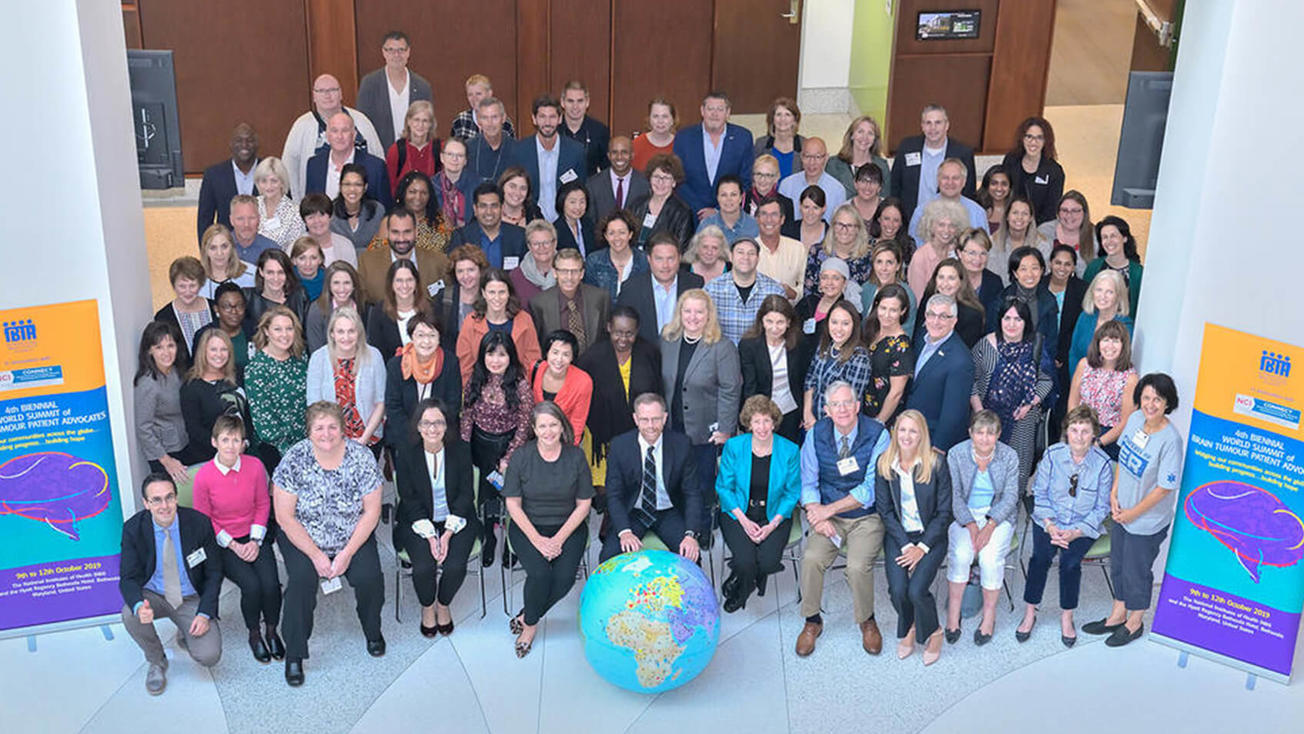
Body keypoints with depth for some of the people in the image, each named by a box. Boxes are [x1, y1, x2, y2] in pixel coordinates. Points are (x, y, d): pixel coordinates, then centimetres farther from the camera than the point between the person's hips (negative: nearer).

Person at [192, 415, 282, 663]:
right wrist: (233, 545, -11)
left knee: (271, 584, -19)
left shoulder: (255, 466, -10)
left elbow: (263, 504, 3)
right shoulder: (204, 476, -15)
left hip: (252, 537, 2)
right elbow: (203, 519, -4)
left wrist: (255, 540, -7)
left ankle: (271, 631, 10)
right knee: (251, 585, -22)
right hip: (222, 543, -2)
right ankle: (254, 634, 6)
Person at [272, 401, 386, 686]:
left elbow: (372, 511, -7)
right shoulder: (295, 460, -14)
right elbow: (285, 516, -12)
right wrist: (316, 555, -16)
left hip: (353, 537, 1)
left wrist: (347, 553, -15)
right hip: (302, 538, -1)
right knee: (302, 578, -26)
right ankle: (294, 655, -10)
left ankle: (373, 631, 10)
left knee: (369, 577, -21)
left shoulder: (361, 457, -11)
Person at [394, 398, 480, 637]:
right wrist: (429, 535, -17)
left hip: (456, 521, 1)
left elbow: (466, 494, -4)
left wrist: (448, 534, -14)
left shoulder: (461, 450, -6)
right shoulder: (406, 453, -7)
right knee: (423, 567, -23)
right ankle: (427, 607, 11)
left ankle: (443, 605, 11)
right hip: (418, 522, 0)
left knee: (456, 566, -22)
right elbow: (409, 499, -6)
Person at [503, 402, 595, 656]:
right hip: (528, 527, -1)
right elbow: (513, 504, -4)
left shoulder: (576, 456, -4)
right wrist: (537, 540, -14)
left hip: (568, 527, 1)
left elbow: (584, 504, -2)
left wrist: (559, 539, -12)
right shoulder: (521, 457, -6)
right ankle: (531, 623, 3)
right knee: (540, 572, -26)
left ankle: (527, 619, 3)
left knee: (565, 577, -23)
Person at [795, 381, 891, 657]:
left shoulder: (877, 435, -11)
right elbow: (808, 483, 3)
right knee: (811, 559, -23)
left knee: (858, 566, -26)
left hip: (867, 517, -2)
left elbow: (872, 489, -13)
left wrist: (828, 509, -18)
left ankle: (867, 621, 4)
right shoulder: (816, 435, -1)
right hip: (828, 516, 2)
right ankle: (812, 621, 2)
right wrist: (818, 516, -15)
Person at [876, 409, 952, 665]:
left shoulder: (937, 462, -9)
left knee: (917, 589, -22)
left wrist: (922, 547, -13)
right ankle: (908, 629, 15)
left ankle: (932, 632, 11)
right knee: (898, 589, -20)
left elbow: (944, 511, -7)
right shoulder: (884, 463, -2)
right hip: (898, 535, 2)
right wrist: (906, 545, -10)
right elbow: (885, 510, -1)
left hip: (930, 536, -2)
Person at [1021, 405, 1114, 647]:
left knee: (1070, 561, -22)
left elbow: (1101, 508, -5)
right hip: (1050, 520, 2)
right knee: (1041, 556, -19)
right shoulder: (1052, 455, -7)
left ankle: (1067, 617, -1)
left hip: (1084, 527, -1)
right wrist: (1050, 526, -13)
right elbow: (1040, 493, 0)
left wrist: (1076, 533, -15)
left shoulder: (1102, 464, -10)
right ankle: (1030, 613, -3)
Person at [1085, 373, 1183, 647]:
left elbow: (1165, 487, -22)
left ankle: (1135, 623, 36)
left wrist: (1134, 512, -13)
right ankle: (1117, 615, 43)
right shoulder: (1135, 419, -7)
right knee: (1118, 564, 22)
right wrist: (1114, 494, 1)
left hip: (1147, 521, -7)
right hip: (1122, 512, 7)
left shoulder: (1170, 440, -28)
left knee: (1136, 572, 12)